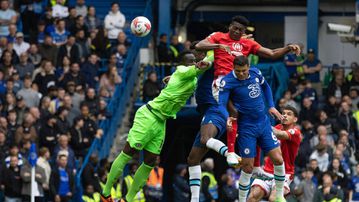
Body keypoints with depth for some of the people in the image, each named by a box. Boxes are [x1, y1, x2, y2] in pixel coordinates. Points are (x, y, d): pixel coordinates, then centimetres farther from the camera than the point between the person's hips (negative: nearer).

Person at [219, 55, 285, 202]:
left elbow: (265, 87, 19)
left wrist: (271, 106, 11)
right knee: (247, 167, -4)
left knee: (278, 160, -2)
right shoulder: (227, 82, -17)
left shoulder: (256, 73, -2)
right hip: (246, 128, -4)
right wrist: (227, 118, -43)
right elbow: (221, 104, -24)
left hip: (264, 123, 4)